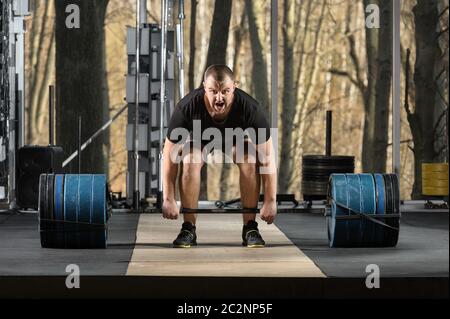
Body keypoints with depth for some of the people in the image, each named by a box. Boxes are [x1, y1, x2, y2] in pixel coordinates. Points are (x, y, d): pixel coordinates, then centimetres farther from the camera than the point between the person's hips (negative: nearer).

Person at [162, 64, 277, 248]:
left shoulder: (250, 108, -38)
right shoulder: (187, 107, -38)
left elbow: (267, 157, -31)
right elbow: (170, 155, -28)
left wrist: (270, 201, -32)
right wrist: (169, 200, -29)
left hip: (235, 138, 0)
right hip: (199, 137, 0)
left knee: (250, 161, -28)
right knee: (189, 162, -30)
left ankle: (250, 229, -16)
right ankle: (188, 229, -17)